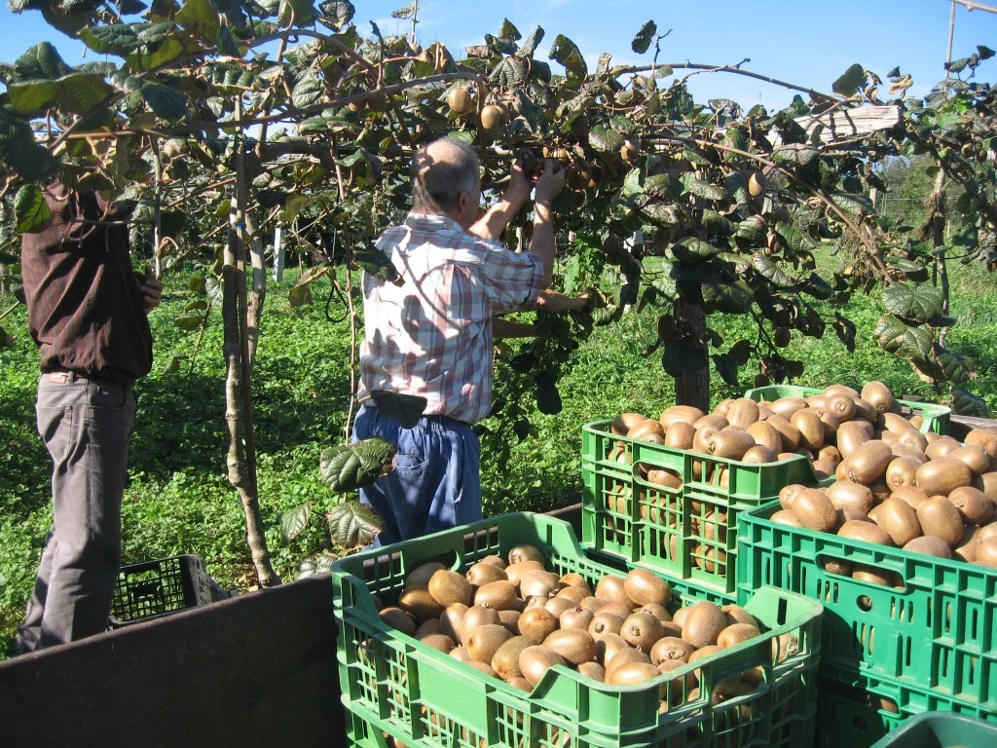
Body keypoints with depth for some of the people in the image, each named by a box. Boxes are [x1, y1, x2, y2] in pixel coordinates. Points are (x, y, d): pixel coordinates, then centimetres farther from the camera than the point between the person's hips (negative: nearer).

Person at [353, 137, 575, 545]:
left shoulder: (386, 245, 3)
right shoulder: (472, 262, -16)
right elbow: (538, 272, 5)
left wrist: (512, 201, 30)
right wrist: (542, 202, 20)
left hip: (371, 425, 7)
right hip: (434, 436, -7)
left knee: (383, 554, 18)